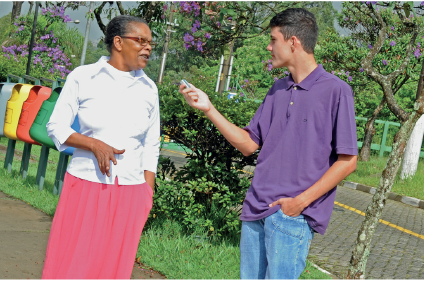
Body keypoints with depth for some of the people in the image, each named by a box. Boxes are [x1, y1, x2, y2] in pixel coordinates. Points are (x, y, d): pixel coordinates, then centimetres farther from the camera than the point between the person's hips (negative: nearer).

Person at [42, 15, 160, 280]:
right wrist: (95, 145, -18)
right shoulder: (82, 77, -2)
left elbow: (151, 148, 11)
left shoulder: (148, 88, 6)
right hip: (85, 187, -2)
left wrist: (148, 200, 7)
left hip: (129, 193, 2)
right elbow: (56, 127, -2)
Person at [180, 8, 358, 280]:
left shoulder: (336, 91, -6)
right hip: (256, 209, 7)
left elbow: (347, 161, -8)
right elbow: (249, 144, 17)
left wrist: (301, 201, -14)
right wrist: (209, 108, 9)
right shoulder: (278, 90, 15)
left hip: (293, 215, -6)